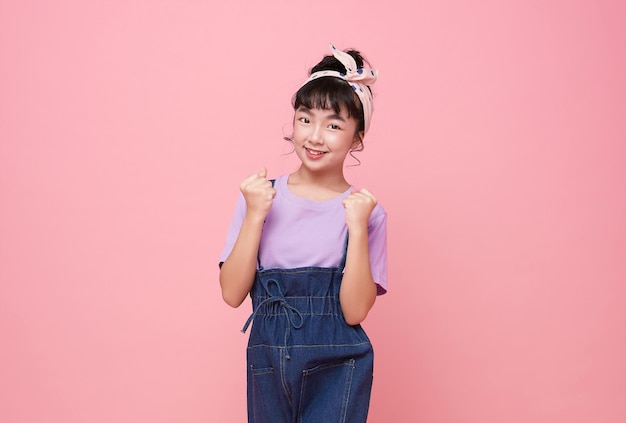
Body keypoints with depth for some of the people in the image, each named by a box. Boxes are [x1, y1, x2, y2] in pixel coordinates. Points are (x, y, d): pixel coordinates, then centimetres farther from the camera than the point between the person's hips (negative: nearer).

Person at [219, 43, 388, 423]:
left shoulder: (366, 210, -4)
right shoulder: (262, 195, -1)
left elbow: (355, 311, -10)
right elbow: (233, 293, -6)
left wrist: (357, 228, -17)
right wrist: (255, 216, -14)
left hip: (336, 368, -2)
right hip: (268, 364, 2)